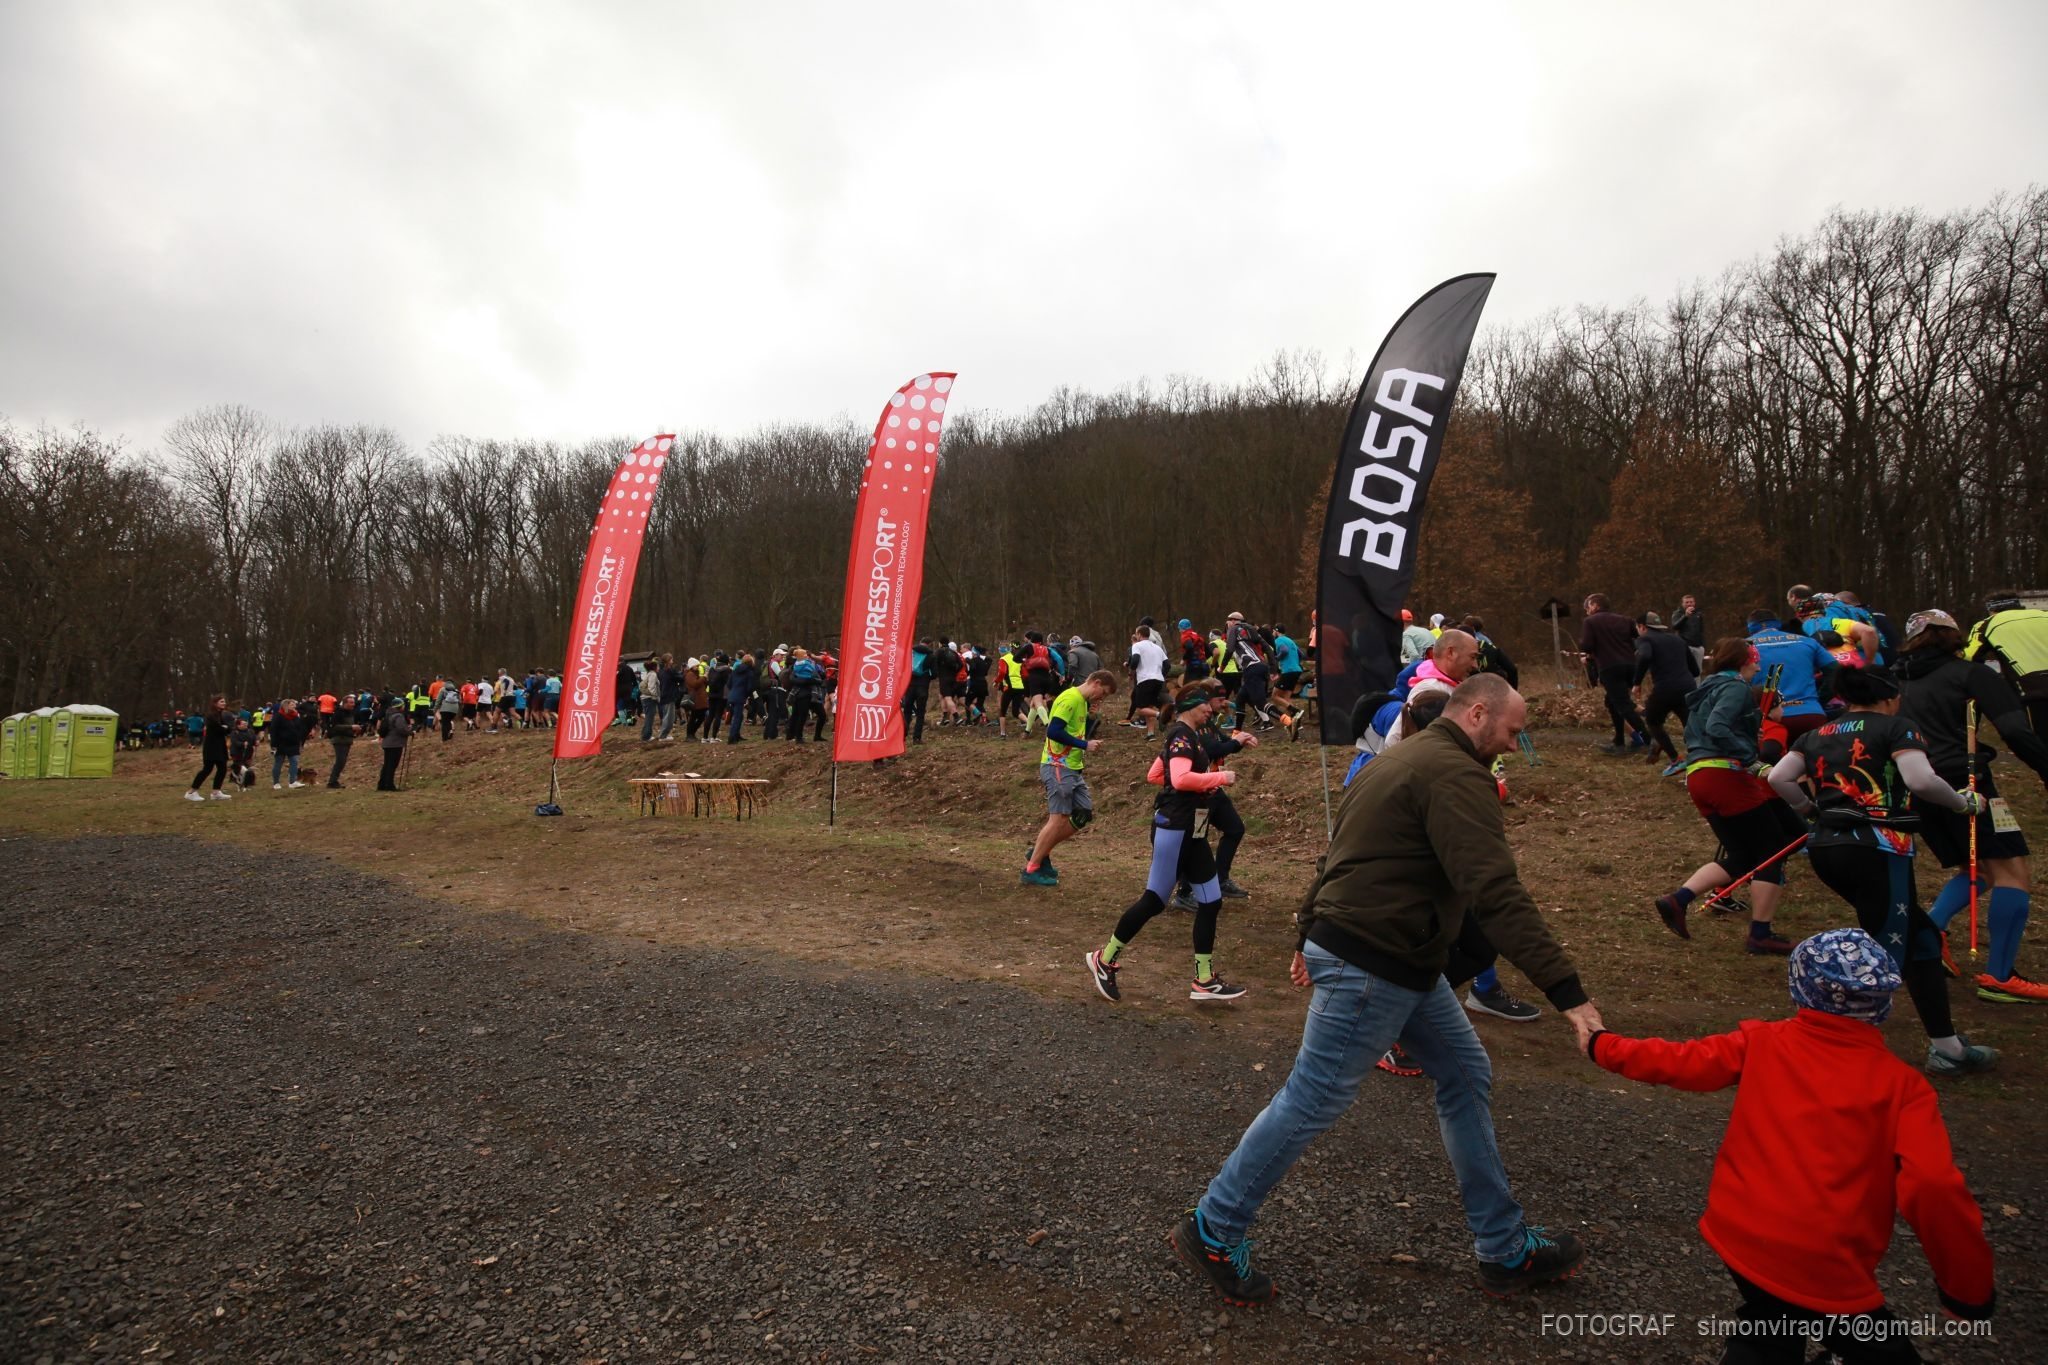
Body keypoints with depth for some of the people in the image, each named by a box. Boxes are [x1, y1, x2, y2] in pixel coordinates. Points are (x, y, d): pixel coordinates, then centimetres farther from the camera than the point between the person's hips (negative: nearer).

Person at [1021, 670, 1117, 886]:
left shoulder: (1081, 702, 17)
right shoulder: (1070, 698, -14)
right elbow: (1053, 731, -24)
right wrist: (1084, 745, -17)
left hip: (1072, 768, 10)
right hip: (1058, 767, -10)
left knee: (1084, 814, 9)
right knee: (1059, 818, -8)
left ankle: (1040, 852, 18)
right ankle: (1031, 870, 0)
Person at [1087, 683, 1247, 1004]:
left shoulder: (1190, 736, 16)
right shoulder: (1182, 735, -14)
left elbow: (1154, 775, 20)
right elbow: (1181, 778, -30)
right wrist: (1220, 777, -17)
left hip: (1192, 830, 10)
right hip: (1174, 827, -10)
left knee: (1211, 901, 8)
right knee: (1154, 900, -2)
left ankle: (1205, 983, 14)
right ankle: (1104, 960, 15)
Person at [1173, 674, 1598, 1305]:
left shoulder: (1401, 757, 15)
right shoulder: (1456, 774, -17)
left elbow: (1338, 855, 20)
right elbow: (1496, 892, -27)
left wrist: (1308, 936, 26)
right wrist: (1567, 991, -26)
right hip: (1372, 968, -11)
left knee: (1466, 1075, 16)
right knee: (1312, 1102, 0)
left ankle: (1505, 1250, 28)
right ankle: (1211, 1233, 15)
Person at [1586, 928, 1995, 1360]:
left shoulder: (1761, 1042, 1)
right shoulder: (1902, 1085, -6)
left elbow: (1680, 1062, 6)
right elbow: (1932, 1189, -15)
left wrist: (1602, 1045, 21)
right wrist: (1970, 1287, -2)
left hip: (1739, 1237, 4)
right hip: (1827, 1273, -4)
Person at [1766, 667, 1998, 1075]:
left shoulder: (1817, 734, 16)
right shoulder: (1894, 727, 1)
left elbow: (1778, 778, 5)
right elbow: (1922, 781, -14)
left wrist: (1808, 808, 20)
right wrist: (1964, 803, 3)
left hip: (1825, 849, 7)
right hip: (1876, 849, -7)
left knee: (1920, 935, 19)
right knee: (1886, 957, 0)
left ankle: (1946, 1047, 23)